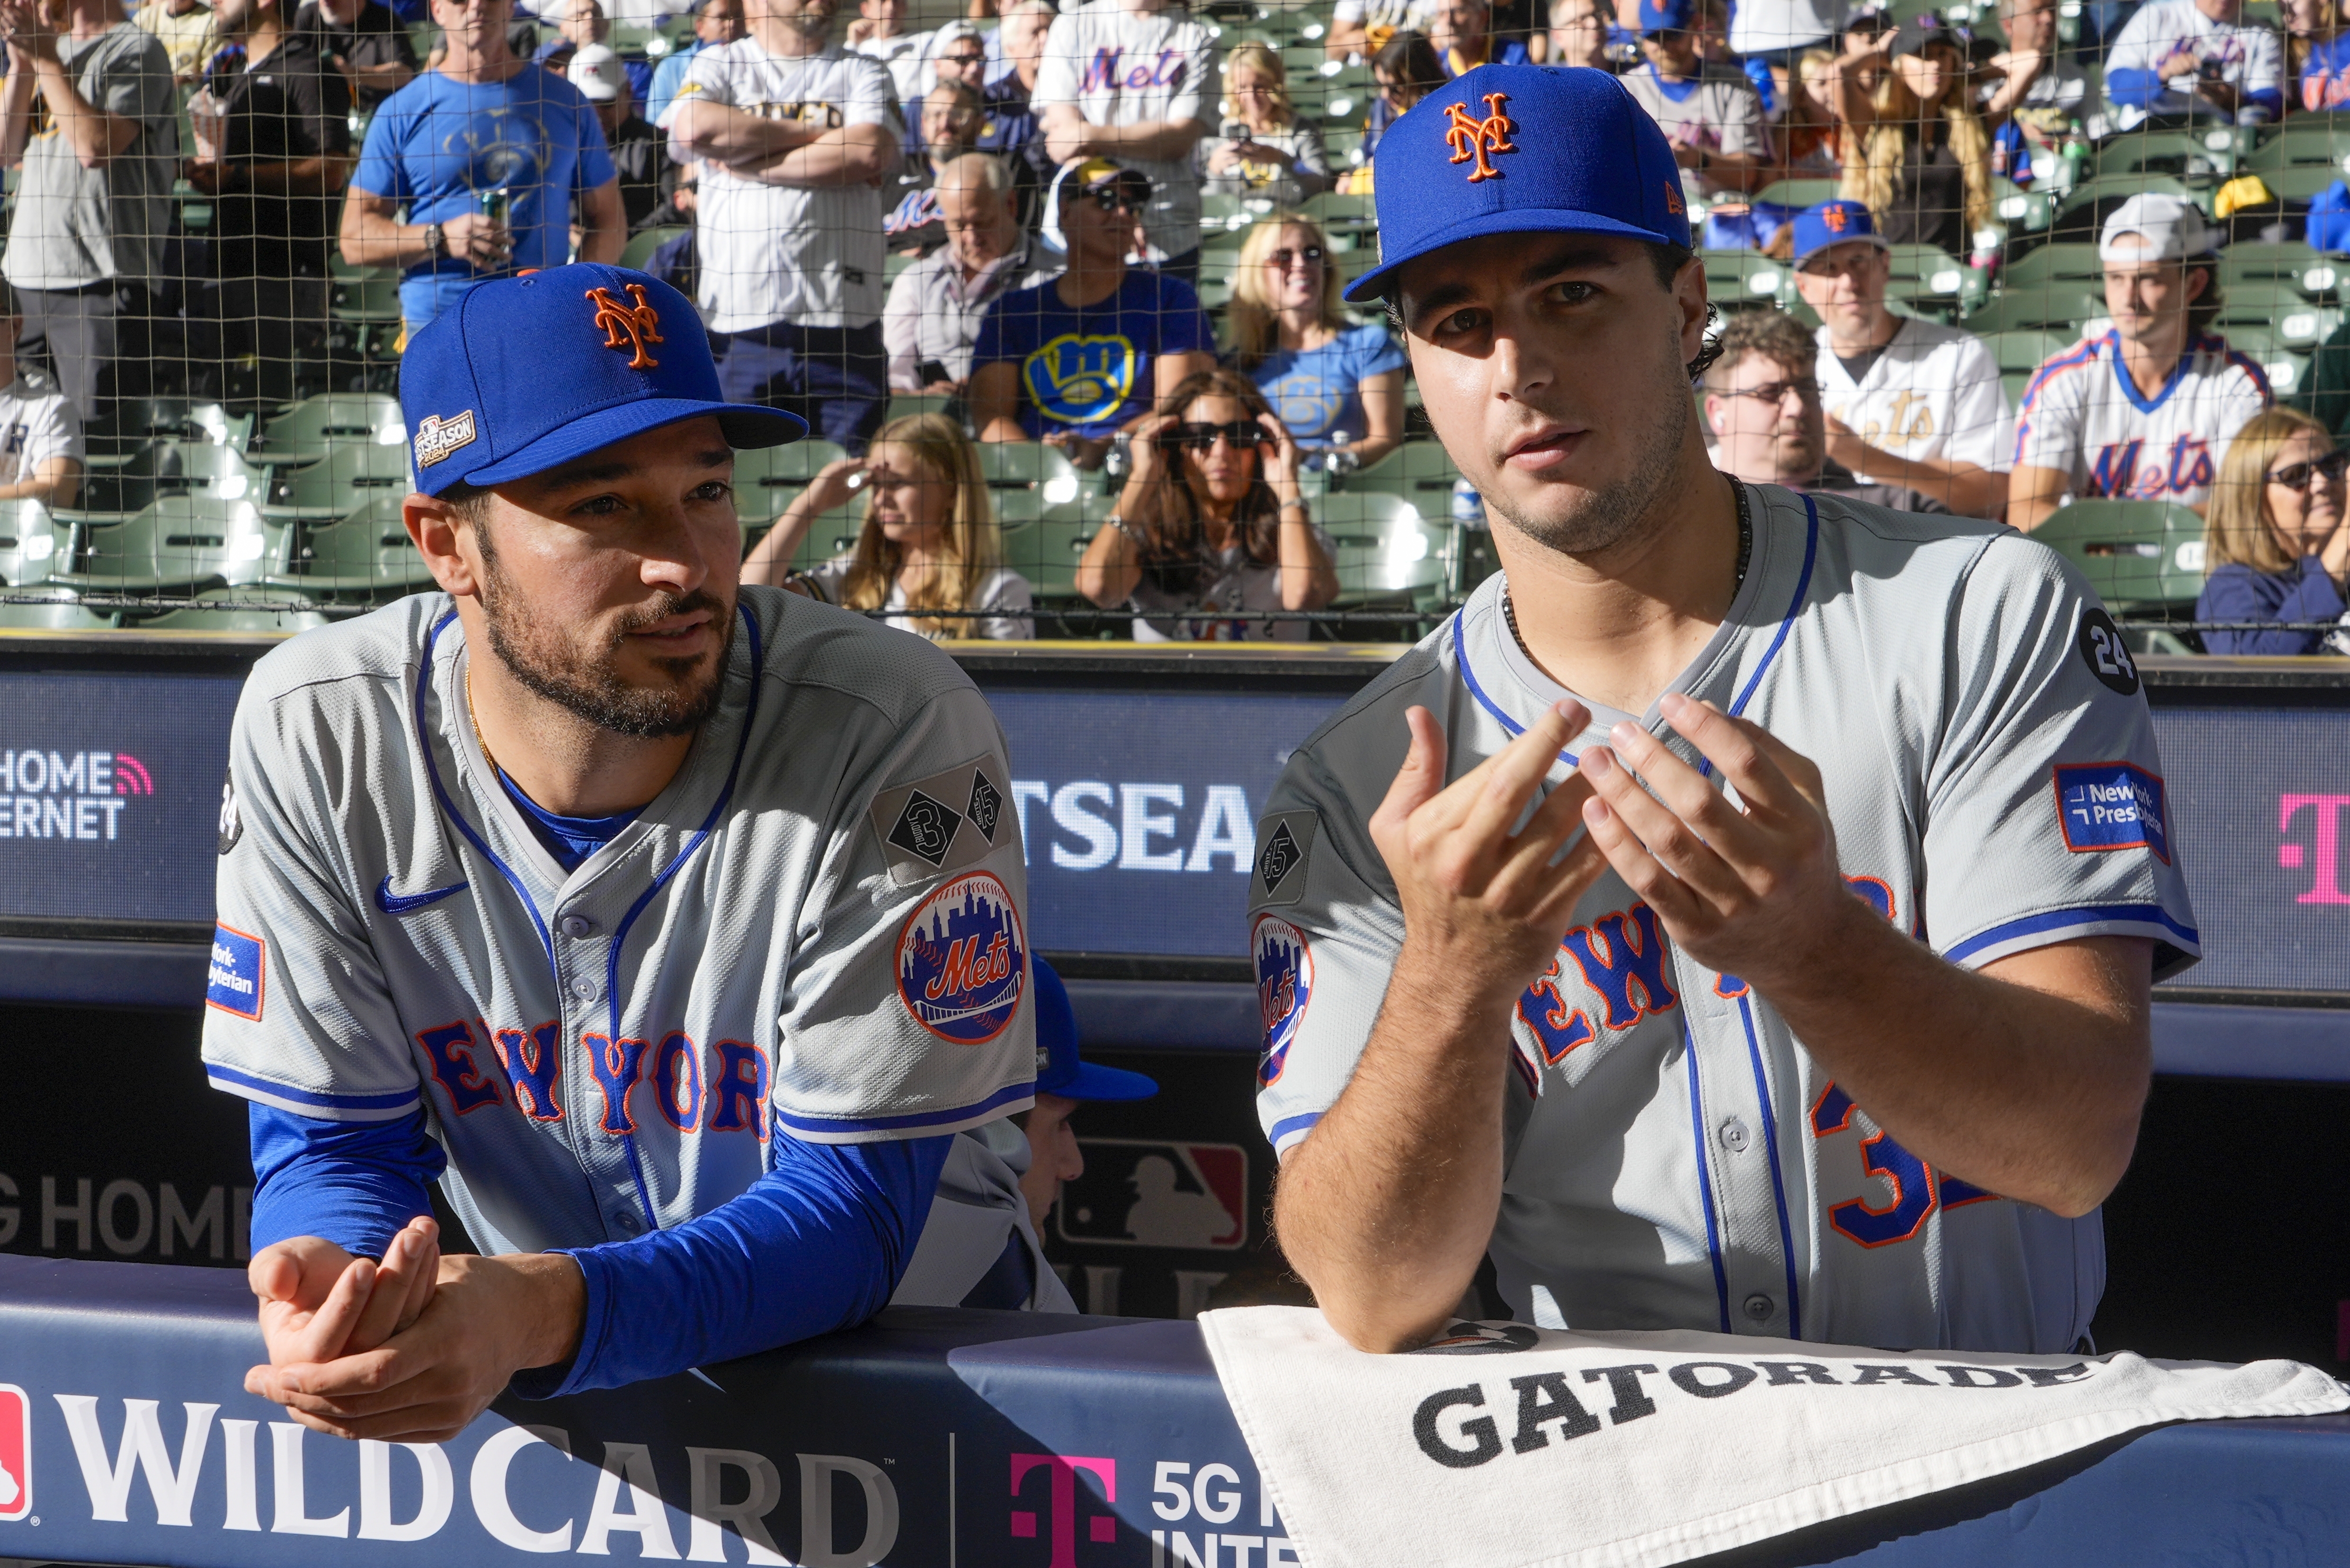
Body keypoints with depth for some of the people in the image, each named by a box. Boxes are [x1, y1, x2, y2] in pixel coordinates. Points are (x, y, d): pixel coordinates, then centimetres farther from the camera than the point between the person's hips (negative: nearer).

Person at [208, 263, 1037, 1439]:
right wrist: (326, 1284, -29)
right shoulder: (316, 737, -10)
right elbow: (331, 1143, -4)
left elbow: (852, 1210, -20)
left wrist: (541, 1312, -38)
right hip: (509, 1350, 2)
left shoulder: (896, 735, -19)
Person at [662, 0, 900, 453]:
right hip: (737, 323, 0)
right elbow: (694, 128, -8)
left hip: (843, 322, 1)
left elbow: (871, 154, -5)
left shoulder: (863, 74, 15)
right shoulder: (717, 66, 15)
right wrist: (820, 135, -2)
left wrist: (751, 164, -4)